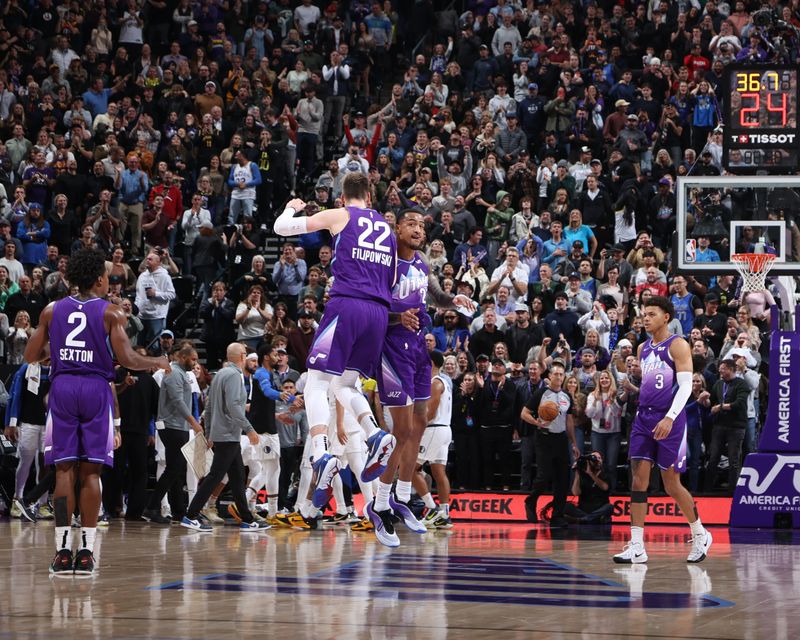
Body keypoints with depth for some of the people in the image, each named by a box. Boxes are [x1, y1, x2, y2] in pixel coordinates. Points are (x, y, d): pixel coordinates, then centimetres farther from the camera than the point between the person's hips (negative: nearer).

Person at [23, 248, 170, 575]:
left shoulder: (52, 310, 9)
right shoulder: (110, 312, 0)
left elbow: (31, 356, 9)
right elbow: (126, 358, -7)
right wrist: (157, 363, 10)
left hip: (62, 388, 2)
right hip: (96, 389, -2)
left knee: (64, 470, 2)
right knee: (90, 471, 1)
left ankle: (62, 549, -4)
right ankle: (86, 550, -2)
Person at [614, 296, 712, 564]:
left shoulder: (677, 345, -7)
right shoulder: (643, 348, 14)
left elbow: (686, 386, -14)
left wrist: (669, 418, -24)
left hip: (669, 420, -6)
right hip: (644, 418, 6)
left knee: (672, 485, 0)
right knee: (638, 480, -4)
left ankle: (700, 534, 21)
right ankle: (636, 547, -6)